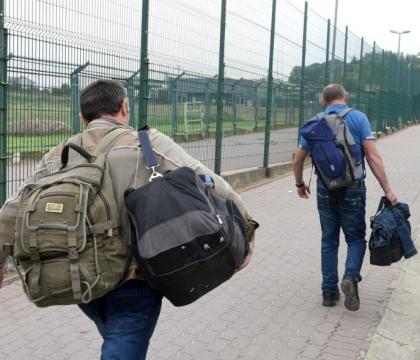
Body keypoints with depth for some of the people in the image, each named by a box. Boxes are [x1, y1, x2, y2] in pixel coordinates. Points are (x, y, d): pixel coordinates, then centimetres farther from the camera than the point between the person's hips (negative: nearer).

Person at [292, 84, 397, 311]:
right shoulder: (358, 118, -4)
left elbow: (298, 159, 7)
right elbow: (372, 156, -12)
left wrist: (300, 184, 24)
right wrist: (387, 190, -11)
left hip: (325, 189, 2)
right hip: (353, 189, -2)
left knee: (329, 241, 14)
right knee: (356, 238, 11)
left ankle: (329, 292, 17)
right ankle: (351, 276, -14)